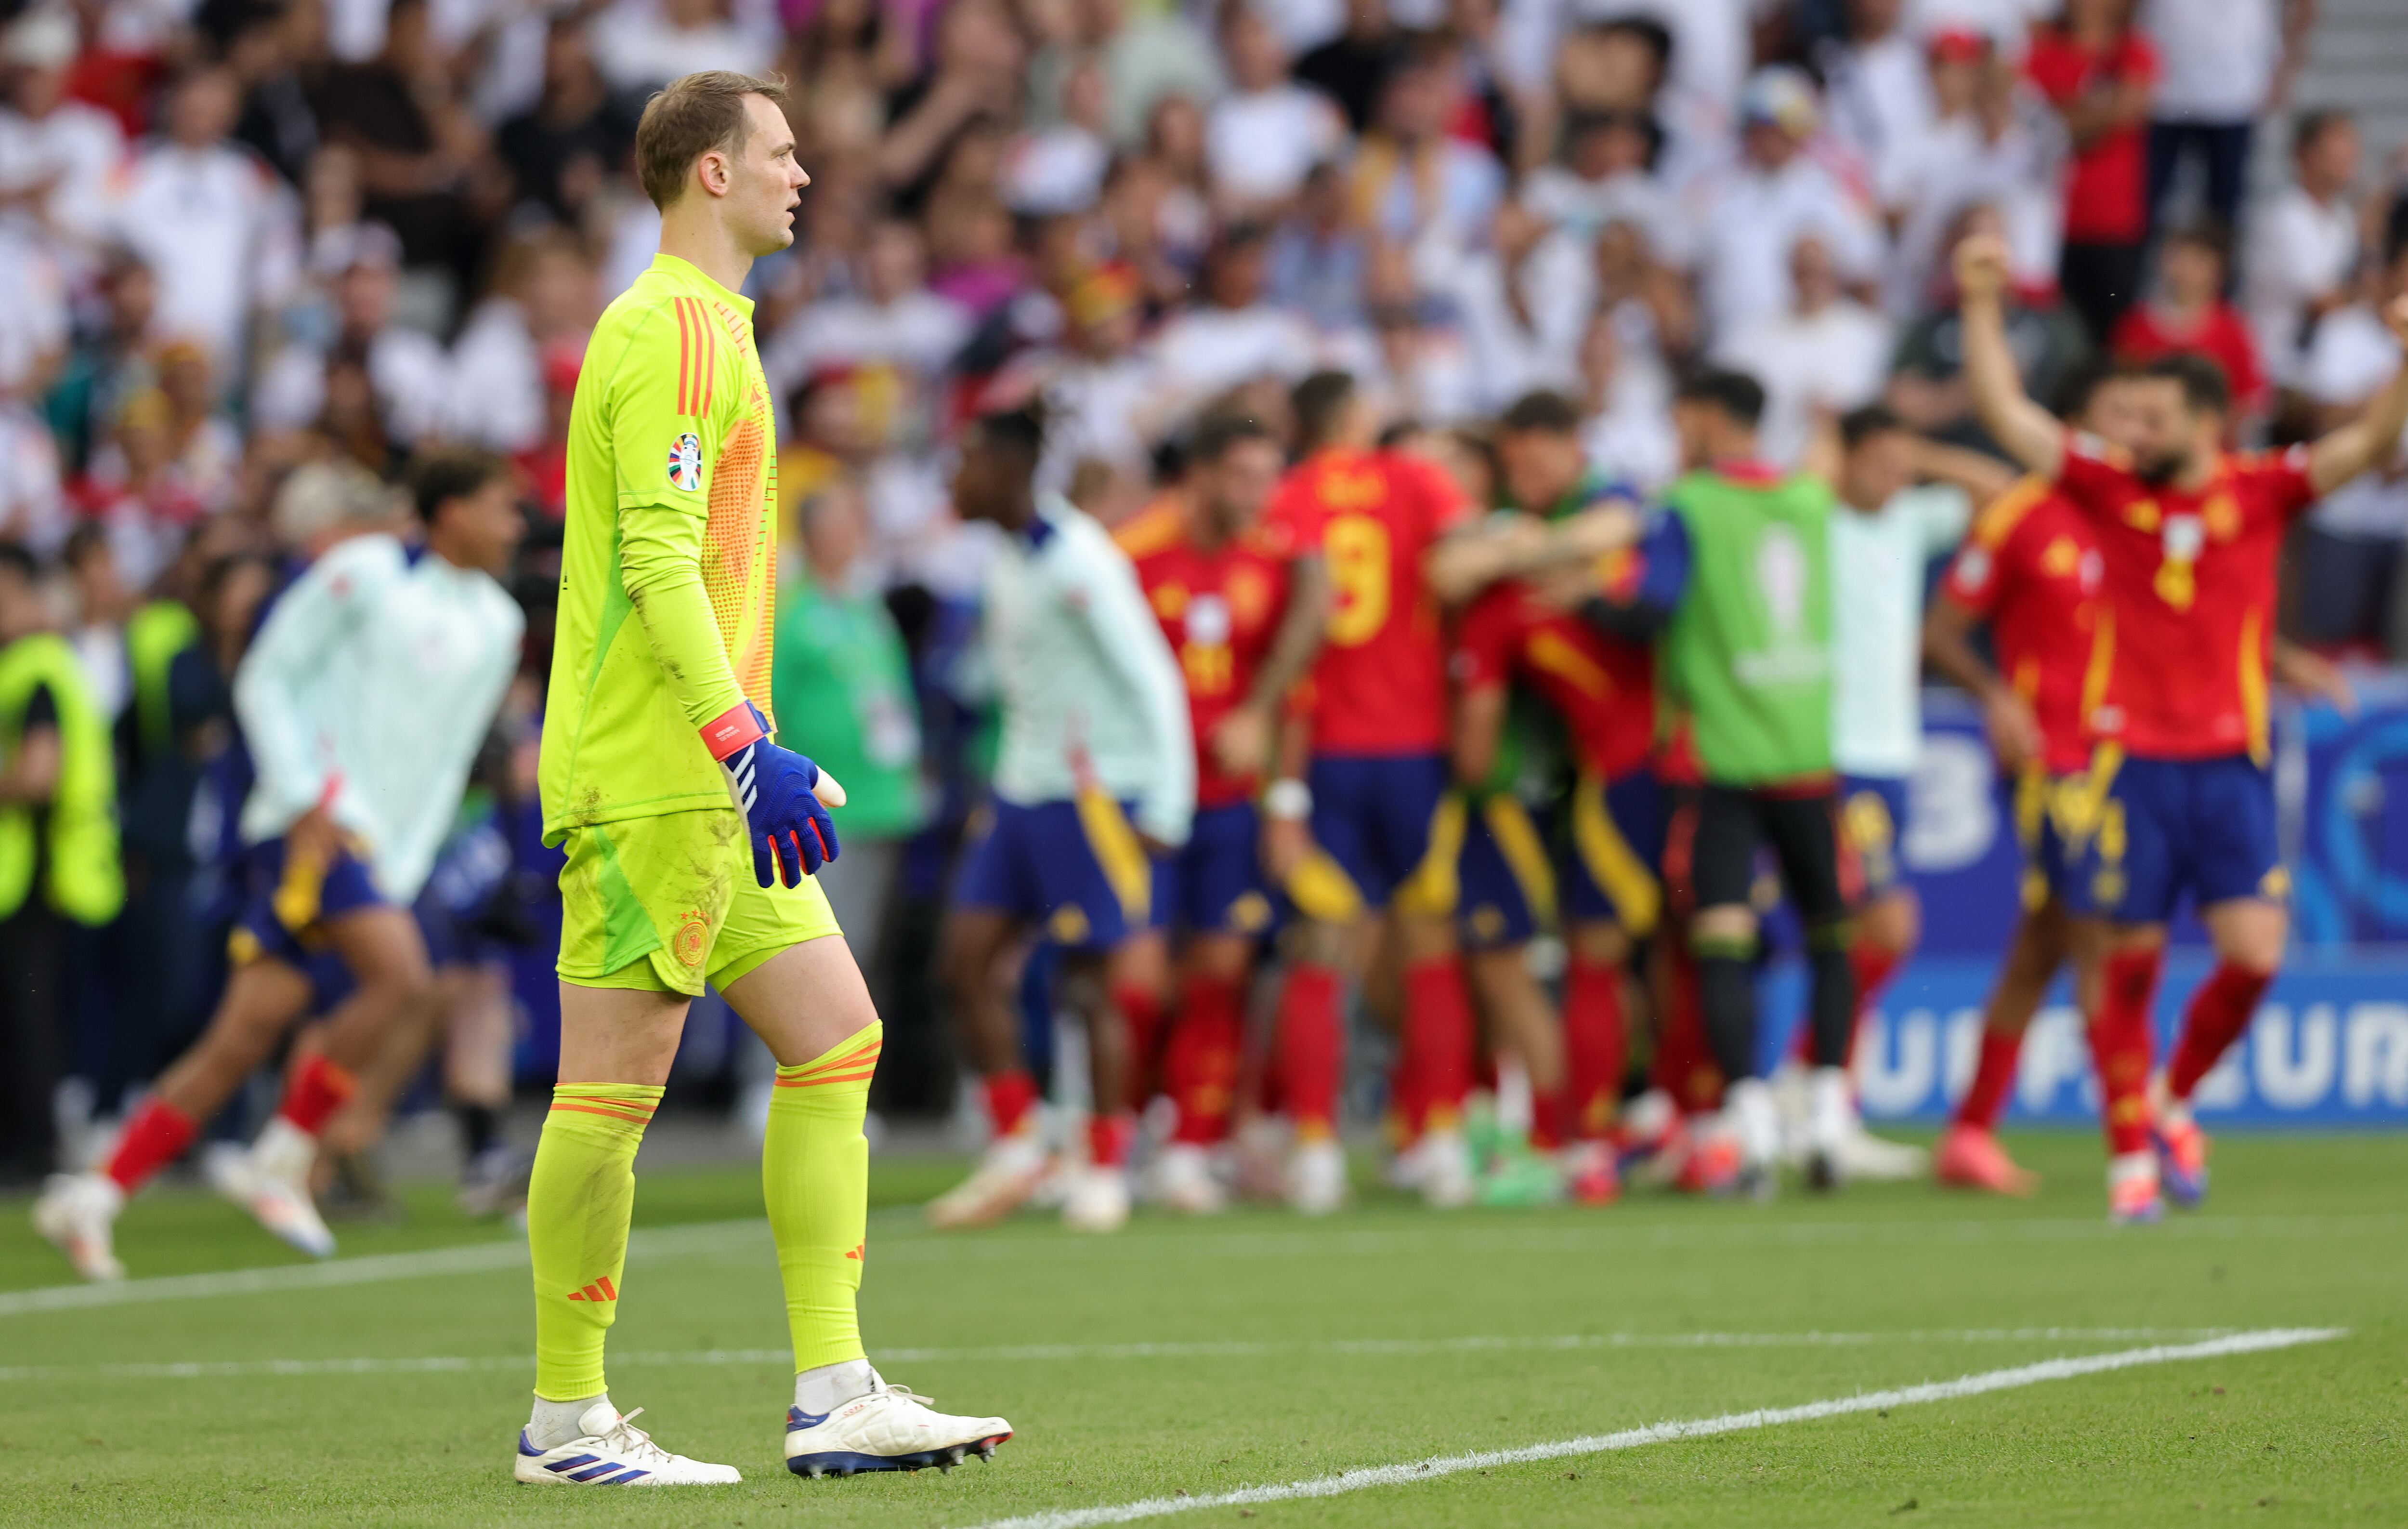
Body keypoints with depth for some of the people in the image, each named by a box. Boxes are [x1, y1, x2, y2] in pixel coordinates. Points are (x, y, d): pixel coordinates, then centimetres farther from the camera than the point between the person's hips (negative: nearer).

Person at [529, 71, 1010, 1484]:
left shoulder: (707, 330, 21)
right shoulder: (672, 330, -11)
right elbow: (655, 561, -20)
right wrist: (744, 746, -25)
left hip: (714, 784, 10)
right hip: (651, 774, -10)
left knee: (836, 1041, 6)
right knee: (616, 1084, -5)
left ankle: (836, 1396, 4)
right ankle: (568, 1420, 1)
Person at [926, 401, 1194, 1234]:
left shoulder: (1080, 562, -17)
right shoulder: (1009, 562, 10)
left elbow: (1155, 683, -17)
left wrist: (1165, 811, -18)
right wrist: (1005, 785, 18)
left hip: (1095, 795, -9)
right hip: (1024, 791, 9)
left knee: (1095, 982, -2)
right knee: (969, 960, 1)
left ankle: (1105, 1173, 8)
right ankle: (1015, 1147, 11)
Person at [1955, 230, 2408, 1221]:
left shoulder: (2260, 495, 1)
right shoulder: (2111, 490, 3)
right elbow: (2008, 415, 3)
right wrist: (1981, 309, -3)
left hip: (2231, 762, 0)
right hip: (2131, 759, 0)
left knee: (2254, 954, -8)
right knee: (2127, 962, 0)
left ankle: (2173, 1101, 17)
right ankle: (2132, 1155, 11)